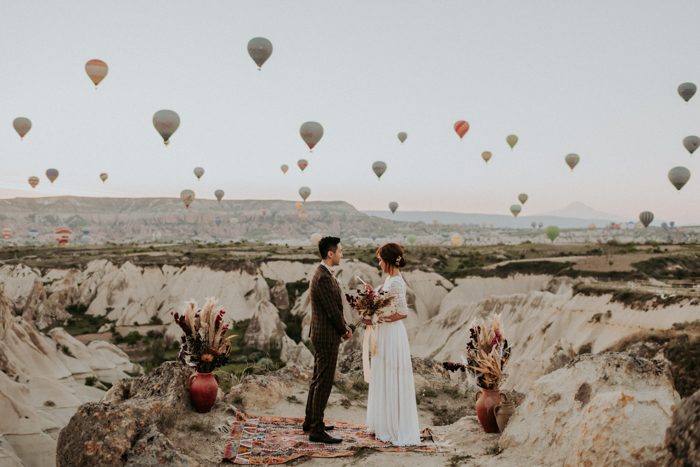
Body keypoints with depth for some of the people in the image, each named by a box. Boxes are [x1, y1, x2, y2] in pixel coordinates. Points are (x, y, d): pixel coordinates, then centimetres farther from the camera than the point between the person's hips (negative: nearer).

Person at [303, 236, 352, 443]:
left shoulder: (323, 274, 11)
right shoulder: (323, 278, -22)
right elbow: (332, 310, -20)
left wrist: (344, 326, 6)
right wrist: (344, 331, -6)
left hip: (322, 335, 11)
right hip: (327, 337, -11)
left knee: (317, 380, 18)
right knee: (324, 383, -6)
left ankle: (311, 421, 29)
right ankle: (317, 430, -1)